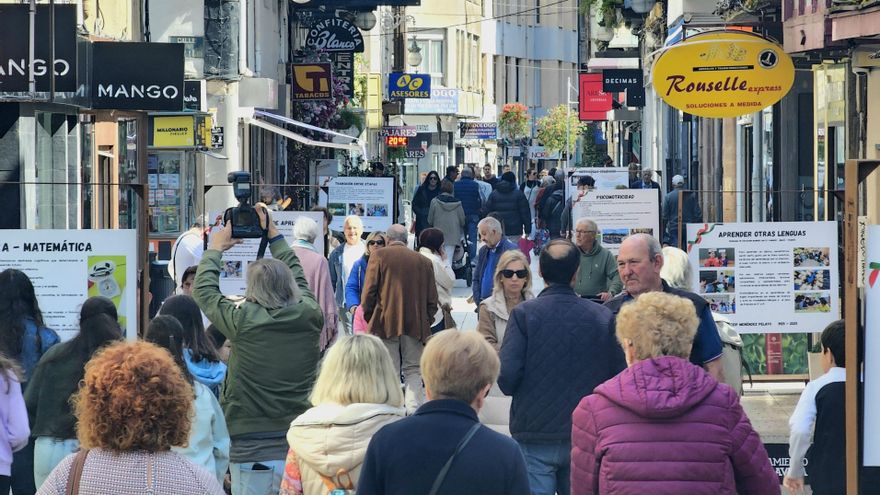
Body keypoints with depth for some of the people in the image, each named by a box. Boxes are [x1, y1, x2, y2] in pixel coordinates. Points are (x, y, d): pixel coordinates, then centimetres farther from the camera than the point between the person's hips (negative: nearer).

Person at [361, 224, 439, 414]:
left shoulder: (379, 257, 0)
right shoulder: (424, 261, 9)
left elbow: (369, 292, -3)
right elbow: (432, 299, 9)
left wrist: (369, 318, 8)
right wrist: (426, 323, 17)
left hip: (386, 322, -2)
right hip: (416, 325, 2)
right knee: (413, 369, 8)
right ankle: (414, 411, -3)